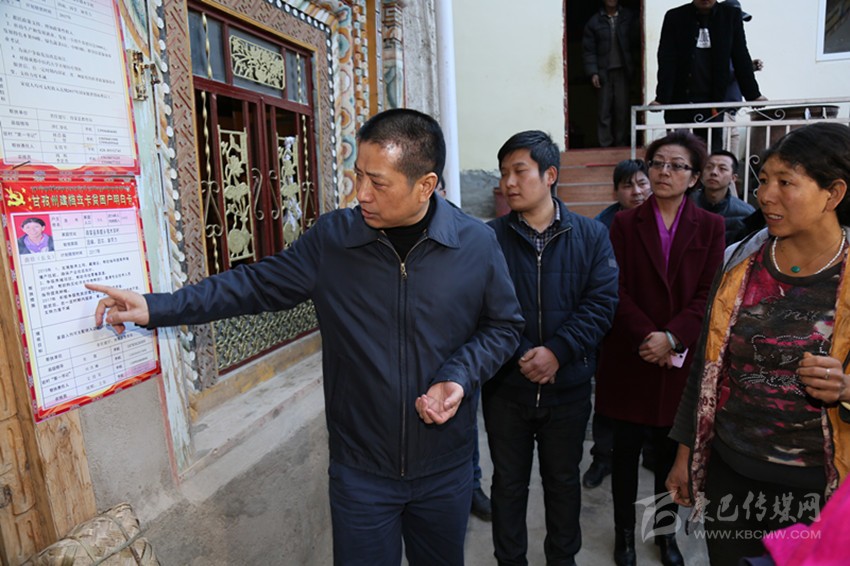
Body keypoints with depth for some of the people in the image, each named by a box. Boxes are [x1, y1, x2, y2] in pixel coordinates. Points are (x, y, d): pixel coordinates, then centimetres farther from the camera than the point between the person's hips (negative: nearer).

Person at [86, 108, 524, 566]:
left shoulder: (477, 245, -11)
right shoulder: (332, 238, -10)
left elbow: (503, 325, 1)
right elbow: (257, 284, -2)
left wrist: (460, 377, -16)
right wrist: (157, 307, -8)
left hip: (445, 471, 1)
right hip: (360, 468, -1)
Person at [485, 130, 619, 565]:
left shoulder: (591, 236, -1)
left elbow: (601, 302, -8)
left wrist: (557, 351, -19)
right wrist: (517, 357, -19)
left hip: (568, 385, 1)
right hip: (505, 385, 0)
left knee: (563, 481, 20)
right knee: (508, 483, 15)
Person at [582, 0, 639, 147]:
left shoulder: (629, 17, 5)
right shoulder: (594, 21, 3)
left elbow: (636, 42, 3)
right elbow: (588, 50, 2)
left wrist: (632, 66, -12)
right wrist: (593, 72, -7)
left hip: (622, 71, 1)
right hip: (604, 72, -1)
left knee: (622, 109, 1)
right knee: (604, 110, -1)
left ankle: (621, 143, 10)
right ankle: (605, 145, 5)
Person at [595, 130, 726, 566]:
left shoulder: (710, 227, 3)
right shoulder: (625, 224, 1)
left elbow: (709, 295, -4)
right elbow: (617, 290, -5)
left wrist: (672, 338, -16)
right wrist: (647, 337, -16)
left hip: (682, 359, 1)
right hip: (629, 358, 0)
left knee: (671, 451, 12)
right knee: (626, 449, 9)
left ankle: (664, 530, 33)